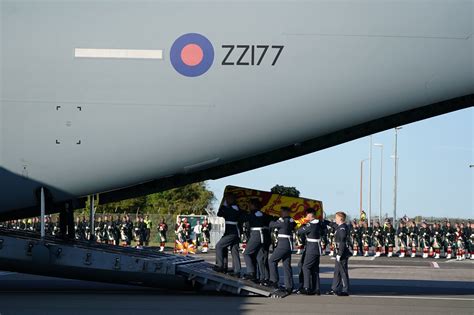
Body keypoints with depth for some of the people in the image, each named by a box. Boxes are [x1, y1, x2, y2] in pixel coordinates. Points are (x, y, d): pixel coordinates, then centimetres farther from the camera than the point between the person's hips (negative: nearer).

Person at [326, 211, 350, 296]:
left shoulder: (342, 228, -19)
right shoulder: (339, 226, 10)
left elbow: (342, 242, -23)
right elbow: (333, 225, 31)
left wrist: (339, 254, -23)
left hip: (343, 253, -10)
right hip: (340, 252, 10)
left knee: (343, 271, -2)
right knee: (337, 271, 14)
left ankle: (345, 291, 4)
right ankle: (334, 289, 21)